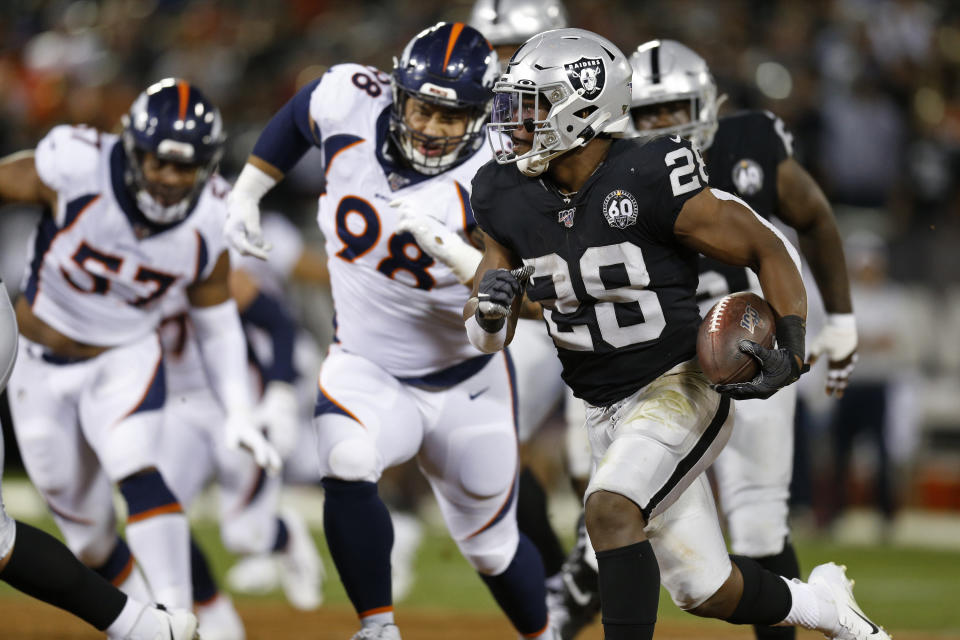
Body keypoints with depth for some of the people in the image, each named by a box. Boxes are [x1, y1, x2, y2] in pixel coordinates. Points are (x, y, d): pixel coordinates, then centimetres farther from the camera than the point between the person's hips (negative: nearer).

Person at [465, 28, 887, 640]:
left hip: (681, 387, -6)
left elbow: (769, 251, -9)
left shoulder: (651, 182, -18)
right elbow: (486, 338, 6)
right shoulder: (511, 200, -1)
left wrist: (791, 355, -21)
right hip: (608, 414, 6)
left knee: (610, 508, -31)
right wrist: (489, 311, -18)